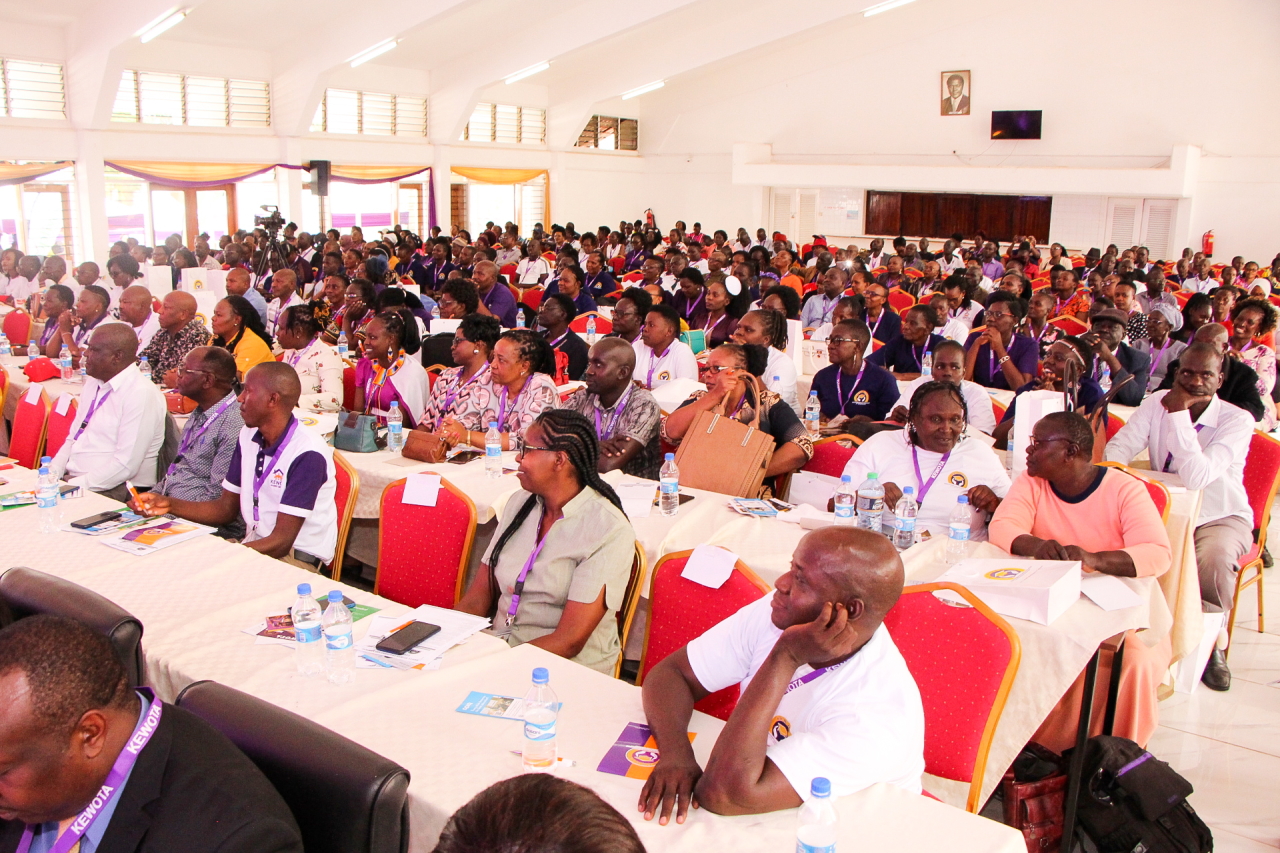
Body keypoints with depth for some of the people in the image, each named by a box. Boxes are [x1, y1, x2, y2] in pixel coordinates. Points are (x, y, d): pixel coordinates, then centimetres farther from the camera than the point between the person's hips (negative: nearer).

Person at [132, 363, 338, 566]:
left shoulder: (307, 455, -20)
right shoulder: (248, 437, 6)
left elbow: (281, 542, -22)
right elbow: (226, 508, 13)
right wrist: (170, 505, -1)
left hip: (297, 559, -7)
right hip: (253, 546, 7)